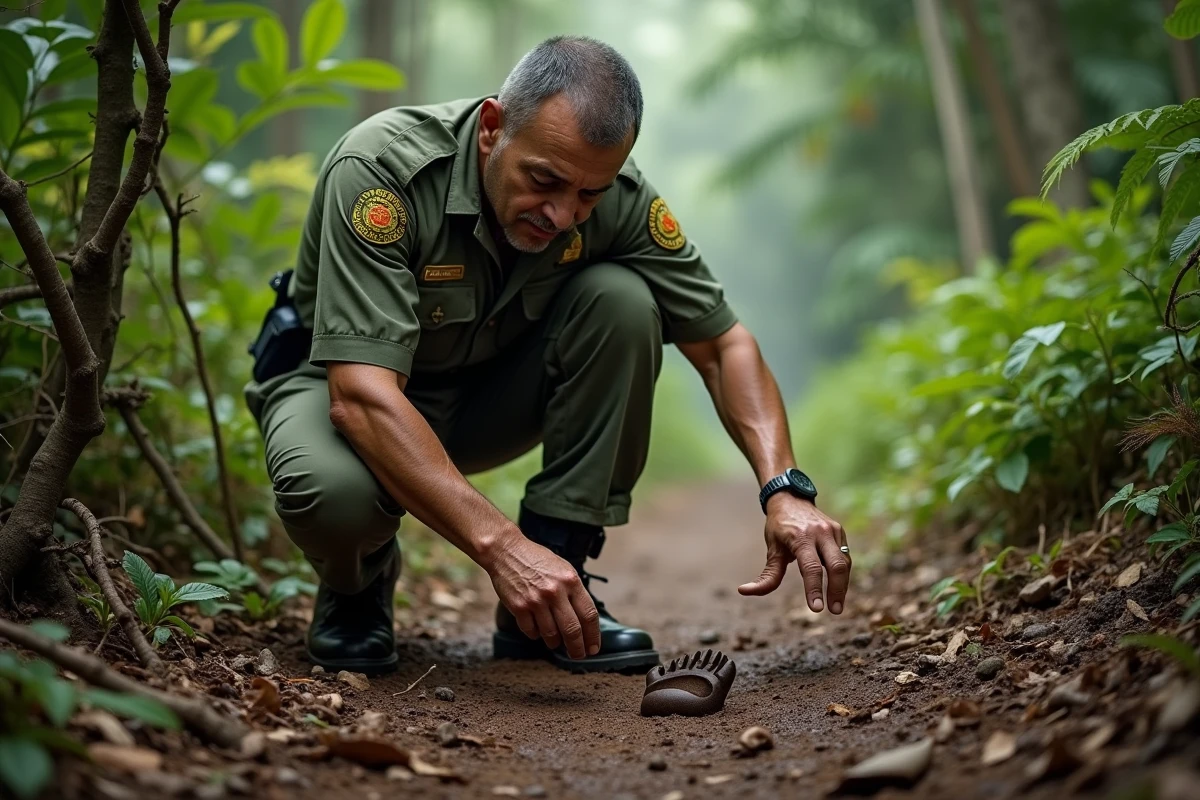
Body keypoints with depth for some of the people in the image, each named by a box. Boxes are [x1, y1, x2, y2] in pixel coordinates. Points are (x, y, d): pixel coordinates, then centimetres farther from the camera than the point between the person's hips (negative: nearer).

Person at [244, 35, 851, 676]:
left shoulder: (618, 199, -20)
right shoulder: (381, 166, -33)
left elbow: (722, 343, -12)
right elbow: (361, 394, -41)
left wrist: (784, 488, -29)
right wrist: (501, 545, -50)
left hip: (490, 394, 4)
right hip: (342, 381, -4)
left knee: (621, 298, -24)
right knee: (331, 489, -39)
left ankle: (546, 603, -14)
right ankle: (356, 585, 1)